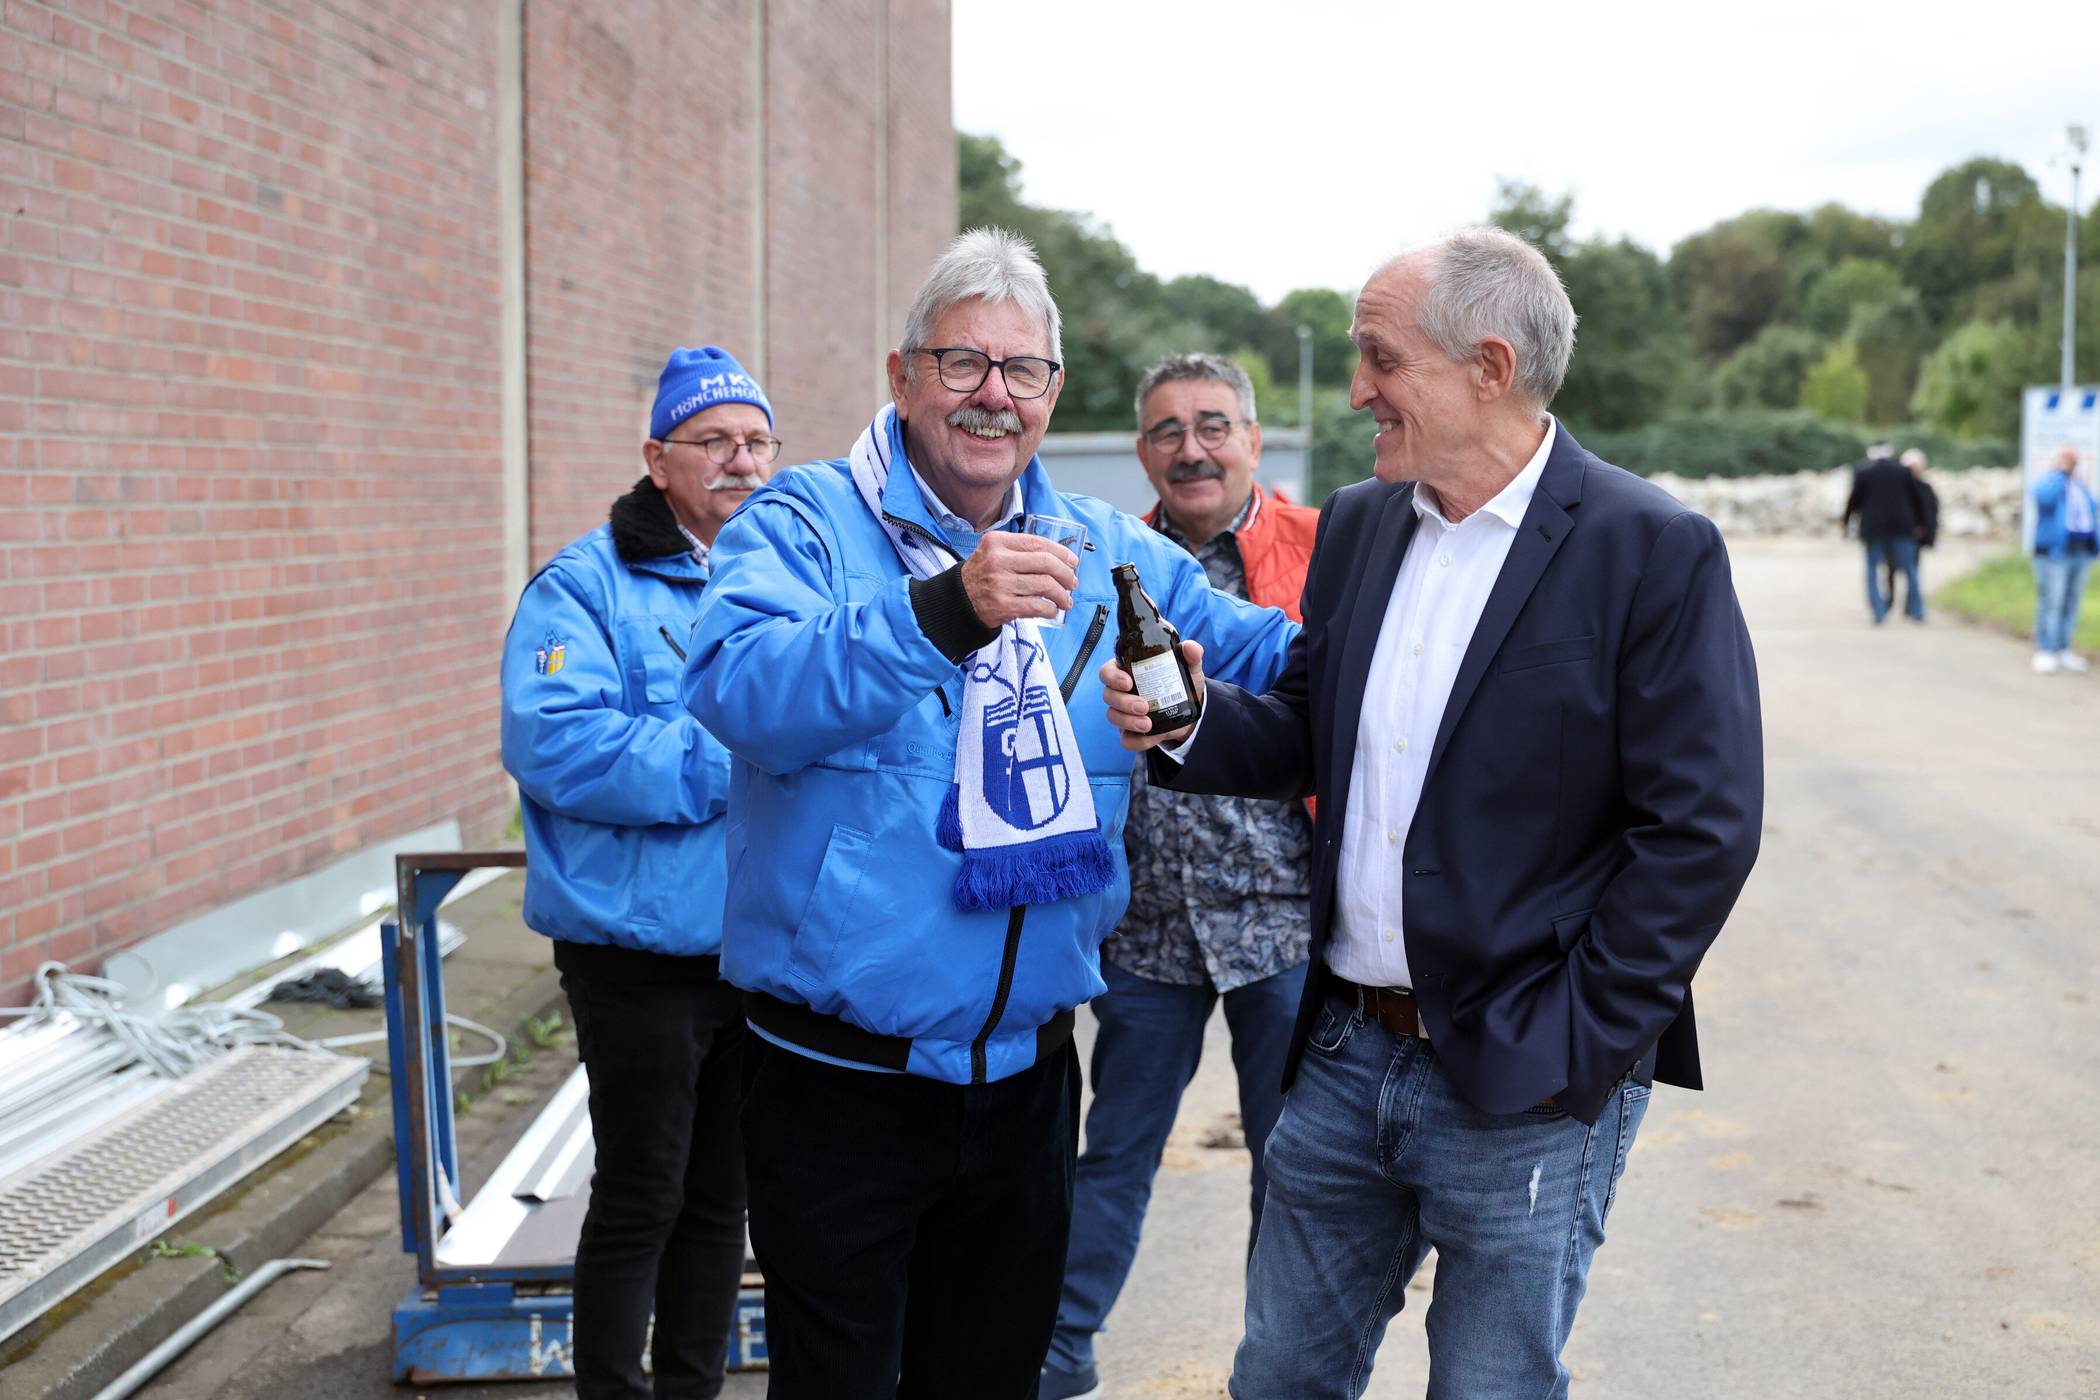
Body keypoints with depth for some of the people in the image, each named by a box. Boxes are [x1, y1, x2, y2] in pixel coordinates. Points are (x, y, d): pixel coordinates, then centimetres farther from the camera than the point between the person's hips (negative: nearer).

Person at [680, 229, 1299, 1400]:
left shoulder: (1113, 553, 7)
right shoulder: (806, 524, -9)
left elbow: (1269, 659, 11)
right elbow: (737, 689, -27)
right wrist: (941, 613, -40)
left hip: (1026, 1071, 5)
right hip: (841, 1074, -4)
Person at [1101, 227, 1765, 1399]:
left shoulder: (1655, 552, -12)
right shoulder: (1359, 524, 8)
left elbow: (1701, 829, -14)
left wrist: (1572, 1046, -16)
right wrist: (1190, 723, -6)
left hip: (1524, 1089, -6)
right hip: (1345, 1055, 6)